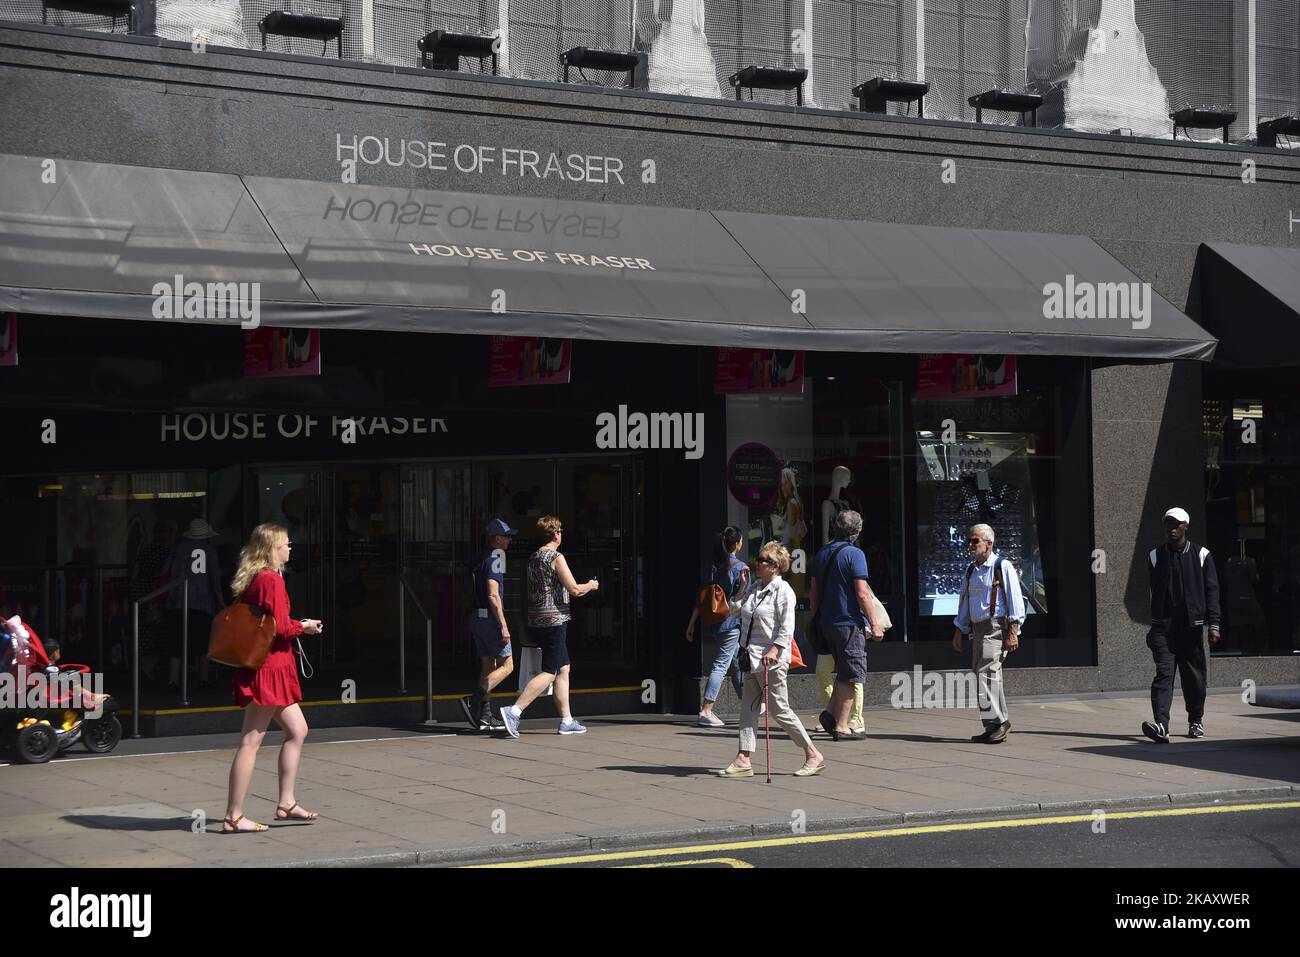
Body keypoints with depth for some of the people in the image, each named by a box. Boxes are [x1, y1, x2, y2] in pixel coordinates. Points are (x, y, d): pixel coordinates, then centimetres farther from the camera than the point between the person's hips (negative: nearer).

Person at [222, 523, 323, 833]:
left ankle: (286, 804, 20)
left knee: (297, 730, 16)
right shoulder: (271, 580, -15)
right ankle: (234, 817, -3)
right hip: (269, 666, -10)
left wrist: (294, 625, 15)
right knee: (251, 741, -6)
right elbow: (280, 628, -21)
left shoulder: (253, 579, 14)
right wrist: (304, 626, -1)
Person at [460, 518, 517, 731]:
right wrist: (503, 625, -21)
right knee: (506, 665, -4)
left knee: (488, 667, 11)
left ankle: (485, 716, 8)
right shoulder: (495, 558, -13)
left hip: (477, 617, 9)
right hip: (490, 618, -9)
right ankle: (474, 701, -14)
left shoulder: (481, 558, 15)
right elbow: (493, 595, -21)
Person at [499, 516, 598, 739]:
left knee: (563, 668, 14)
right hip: (554, 620, -9)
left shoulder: (533, 558, 13)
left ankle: (566, 720, 15)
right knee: (549, 673, -7)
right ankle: (514, 711, -17)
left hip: (537, 621, 9)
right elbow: (575, 590, -15)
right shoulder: (556, 557, -12)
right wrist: (591, 586, 5)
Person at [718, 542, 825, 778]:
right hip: (752, 658, 8)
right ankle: (743, 760, 4)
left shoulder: (782, 590, -10)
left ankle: (813, 755, 6)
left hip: (772, 660, -8)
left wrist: (774, 650, -25)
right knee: (748, 707, 4)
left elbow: (787, 627, -15)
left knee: (779, 709, -4)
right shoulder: (754, 588, 14)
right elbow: (736, 608, 25)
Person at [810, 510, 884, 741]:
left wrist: (816, 619, 24)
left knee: (844, 671, 18)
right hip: (849, 623, -7)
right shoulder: (854, 554, -11)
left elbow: (813, 591, 15)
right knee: (853, 674, 0)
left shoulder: (822, 553, 11)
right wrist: (874, 624, -11)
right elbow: (862, 593, -16)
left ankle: (831, 712, 3)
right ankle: (841, 726, -1)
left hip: (827, 623, 7)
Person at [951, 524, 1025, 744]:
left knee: (986, 672, -19)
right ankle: (998, 724, 15)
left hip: (997, 627, -8)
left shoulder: (1002, 566, -5)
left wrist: (1013, 632, -14)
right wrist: (958, 633, 19)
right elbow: (964, 602, 24)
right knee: (985, 675, 8)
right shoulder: (971, 570, 17)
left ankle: (996, 722, -16)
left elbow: (1015, 599, -9)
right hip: (977, 629, 8)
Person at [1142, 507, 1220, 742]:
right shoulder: (1155, 556, 10)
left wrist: (1213, 625, -7)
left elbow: (1211, 591, 2)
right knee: (1163, 673, -14)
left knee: (1194, 677, 7)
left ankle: (1196, 720, 29)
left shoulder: (1201, 555, 5)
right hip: (1163, 626, 0)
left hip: (1191, 626, 0)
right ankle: (1161, 725, -26)